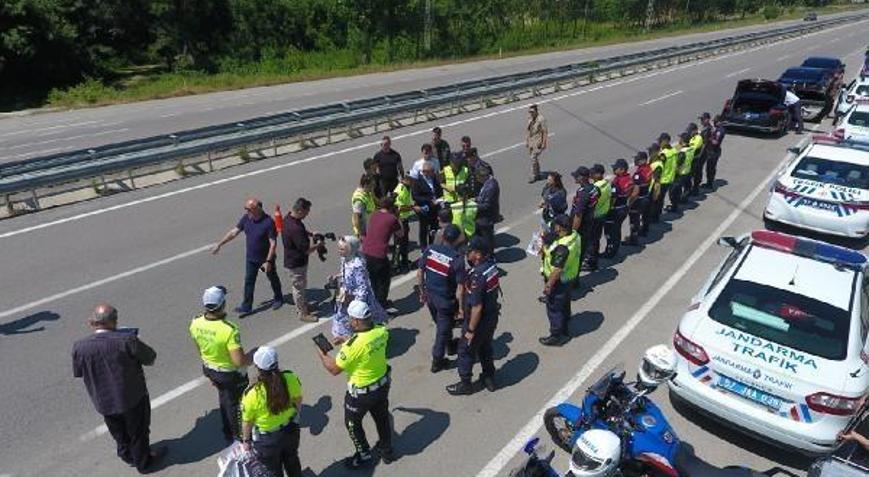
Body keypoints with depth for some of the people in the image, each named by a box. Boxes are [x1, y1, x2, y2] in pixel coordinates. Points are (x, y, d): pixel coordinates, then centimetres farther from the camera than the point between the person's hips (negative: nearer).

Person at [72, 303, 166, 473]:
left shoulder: (80, 347, -18)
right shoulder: (126, 340, -29)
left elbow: (78, 372, 1)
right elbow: (150, 358, -16)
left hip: (104, 402, 4)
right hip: (132, 398, -4)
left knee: (119, 433, 30)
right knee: (138, 432, 21)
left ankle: (126, 455, 52)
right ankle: (143, 462, 40)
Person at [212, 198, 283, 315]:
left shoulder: (268, 222, -27)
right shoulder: (246, 218, -10)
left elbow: (273, 243, -24)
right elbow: (234, 232, -1)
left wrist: (268, 261, -26)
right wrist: (219, 244, -2)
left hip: (266, 258, -5)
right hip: (251, 258, 5)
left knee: (273, 278, 17)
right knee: (249, 281, 9)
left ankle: (278, 299, 39)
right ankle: (246, 306, 20)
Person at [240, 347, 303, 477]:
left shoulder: (252, 394, -32)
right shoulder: (291, 379, -24)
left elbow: (247, 421, -15)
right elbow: (298, 401, -5)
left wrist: (246, 440, 5)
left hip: (267, 440, -3)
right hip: (291, 430, 3)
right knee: (292, 460, 32)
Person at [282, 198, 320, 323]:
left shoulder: (288, 218, -5)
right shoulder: (295, 229, -35)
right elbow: (306, 250, -28)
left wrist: (310, 234, 4)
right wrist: (318, 244, -11)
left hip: (292, 259, 10)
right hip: (296, 262, -10)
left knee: (301, 285, 26)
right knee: (299, 286, 8)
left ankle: (303, 306, 44)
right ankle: (303, 313, 25)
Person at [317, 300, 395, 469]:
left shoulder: (353, 345, -35)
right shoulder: (381, 330, -17)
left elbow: (334, 369, -21)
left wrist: (322, 354, -4)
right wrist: (346, 341, 8)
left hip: (361, 392, -6)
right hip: (382, 384, 6)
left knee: (352, 423, 22)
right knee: (382, 417, 28)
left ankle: (364, 457, 39)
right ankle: (387, 451, 49)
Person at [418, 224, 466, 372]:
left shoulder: (430, 250, -9)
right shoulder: (457, 259, -24)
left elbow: (419, 273, 0)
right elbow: (460, 288, -21)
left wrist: (422, 292, 14)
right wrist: (461, 307, -8)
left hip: (430, 295, 6)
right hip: (446, 300, -5)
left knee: (440, 324, 28)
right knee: (443, 330, 13)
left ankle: (449, 344, 53)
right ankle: (437, 361, 27)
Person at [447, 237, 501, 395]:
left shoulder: (477, 276, -33)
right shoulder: (492, 265, -7)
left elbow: (477, 307, -29)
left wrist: (470, 330, -18)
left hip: (479, 321, -8)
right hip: (492, 317, 8)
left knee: (466, 351, 14)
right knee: (485, 347, 27)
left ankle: (465, 384, 31)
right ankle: (489, 378, 43)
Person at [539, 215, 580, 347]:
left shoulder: (562, 247, -35)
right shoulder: (575, 234, -7)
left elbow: (557, 269, -29)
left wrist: (548, 284, -17)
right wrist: (547, 250, 3)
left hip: (559, 281, -9)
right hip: (571, 276, 9)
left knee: (554, 309, 10)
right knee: (564, 305, 25)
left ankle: (556, 337, 25)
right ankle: (564, 332, 43)